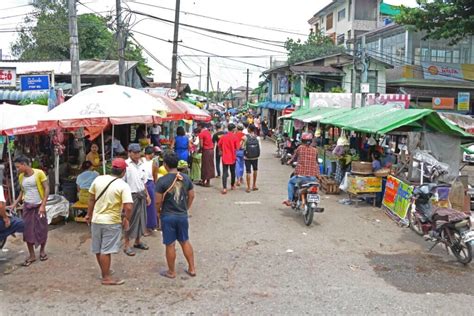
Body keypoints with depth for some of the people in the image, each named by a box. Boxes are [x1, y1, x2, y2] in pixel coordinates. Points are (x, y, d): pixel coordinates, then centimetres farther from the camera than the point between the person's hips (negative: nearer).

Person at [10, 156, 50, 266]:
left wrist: (43, 205, -16)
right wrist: (15, 203, 4)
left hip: (39, 206, -4)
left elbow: (47, 189, -11)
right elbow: (22, 191, 16)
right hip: (27, 206, 4)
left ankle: (42, 251, 27)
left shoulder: (39, 173, -13)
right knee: (27, 231, 3)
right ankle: (32, 255, 14)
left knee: (42, 229, 5)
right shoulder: (21, 177, 4)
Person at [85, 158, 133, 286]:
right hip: (112, 222, -5)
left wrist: (89, 215, 21)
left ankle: (104, 271, 35)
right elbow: (128, 207, -23)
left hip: (96, 219, 5)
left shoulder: (98, 179, -1)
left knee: (98, 249, 18)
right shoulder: (123, 186, -15)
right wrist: (127, 220, -6)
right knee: (106, 250, 2)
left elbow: (91, 199, 8)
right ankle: (106, 278, 11)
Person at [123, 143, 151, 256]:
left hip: (141, 195, 7)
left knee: (141, 218, 14)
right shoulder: (126, 165, -15)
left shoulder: (142, 164, 7)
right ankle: (126, 244, 12)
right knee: (130, 220, 0)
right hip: (131, 195, -7)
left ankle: (137, 241, 29)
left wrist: (147, 195, 16)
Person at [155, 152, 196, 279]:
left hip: (168, 216, -4)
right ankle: (192, 269, 23)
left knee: (170, 245, 7)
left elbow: (158, 201, -14)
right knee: (185, 241, 18)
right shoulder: (186, 178, -2)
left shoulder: (162, 181, -16)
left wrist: (158, 212, 5)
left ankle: (171, 272, 20)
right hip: (183, 215, 4)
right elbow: (191, 196, 7)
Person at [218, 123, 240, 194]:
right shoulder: (235, 137, -9)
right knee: (232, 172, 17)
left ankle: (224, 188, -13)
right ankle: (232, 186, 32)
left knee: (225, 173, -1)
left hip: (225, 158, 1)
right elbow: (237, 147, -11)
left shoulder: (223, 137, -1)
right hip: (232, 158, -1)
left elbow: (219, 145, 7)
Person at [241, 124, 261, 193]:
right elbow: (259, 147, -1)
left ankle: (248, 188, 7)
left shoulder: (245, 137, -11)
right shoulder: (257, 138, -5)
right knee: (255, 170, 23)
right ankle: (254, 185, 31)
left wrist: (242, 140, 7)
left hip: (247, 157, -2)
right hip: (255, 157, 2)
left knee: (248, 172, 4)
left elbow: (241, 146, -8)